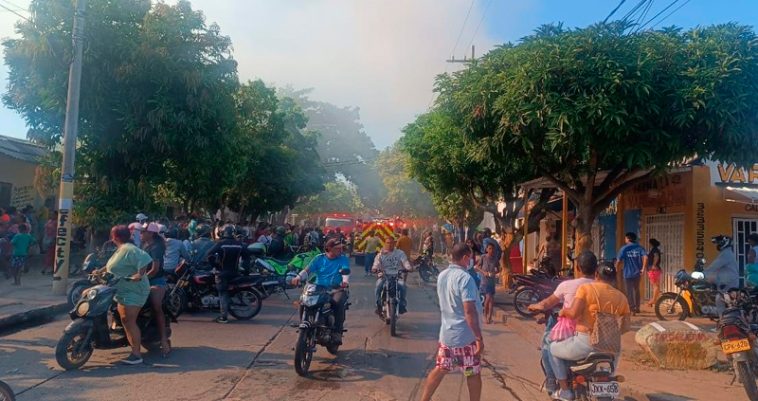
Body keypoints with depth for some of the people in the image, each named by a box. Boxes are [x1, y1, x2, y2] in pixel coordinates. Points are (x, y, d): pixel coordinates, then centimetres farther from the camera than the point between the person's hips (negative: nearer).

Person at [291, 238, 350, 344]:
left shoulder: (343, 259, 5)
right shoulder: (319, 258, 8)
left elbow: (346, 272, -12)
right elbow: (307, 270, -1)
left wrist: (345, 281, -35)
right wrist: (298, 277, -22)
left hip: (337, 289, -2)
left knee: (338, 302, -34)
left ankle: (337, 332, -22)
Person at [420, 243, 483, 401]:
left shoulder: (442, 276, 5)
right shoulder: (465, 278, -21)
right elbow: (469, 311, -25)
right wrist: (479, 337, -23)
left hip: (446, 333, 7)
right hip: (465, 336, -7)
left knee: (440, 369, 16)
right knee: (473, 373, 9)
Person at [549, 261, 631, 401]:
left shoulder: (586, 288, -6)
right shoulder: (621, 297, 8)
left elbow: (573, 313, -17)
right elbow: (626, 327, 7)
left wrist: (563, 311, 3)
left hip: (585, 343, -5)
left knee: (553, 349, 20)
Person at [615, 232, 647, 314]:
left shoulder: (624, 248, -5)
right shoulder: (639, 248, 2)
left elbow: (619, 261, -10)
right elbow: (645, 257, -13)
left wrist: (616, 269, 5)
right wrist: (643, 268, -5)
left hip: (627, 273, -4)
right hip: (637, 273, 4)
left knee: (629, 292, 4)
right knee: (636, 290, 20)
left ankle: (632, 309, 3)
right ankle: (637, 308, 28)